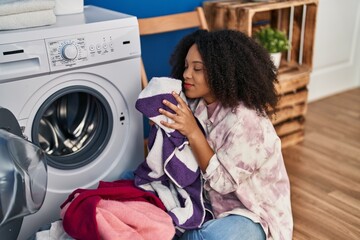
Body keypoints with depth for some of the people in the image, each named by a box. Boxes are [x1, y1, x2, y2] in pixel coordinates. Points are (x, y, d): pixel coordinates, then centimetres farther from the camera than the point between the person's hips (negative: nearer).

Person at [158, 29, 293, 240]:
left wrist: (192, 132, -30)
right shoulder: (198, 105, -4)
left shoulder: (246, 120, -27)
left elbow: (223, 181, -25)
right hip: (213, 203, 7)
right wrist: (167, 125, -11)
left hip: (252, 215, -7)